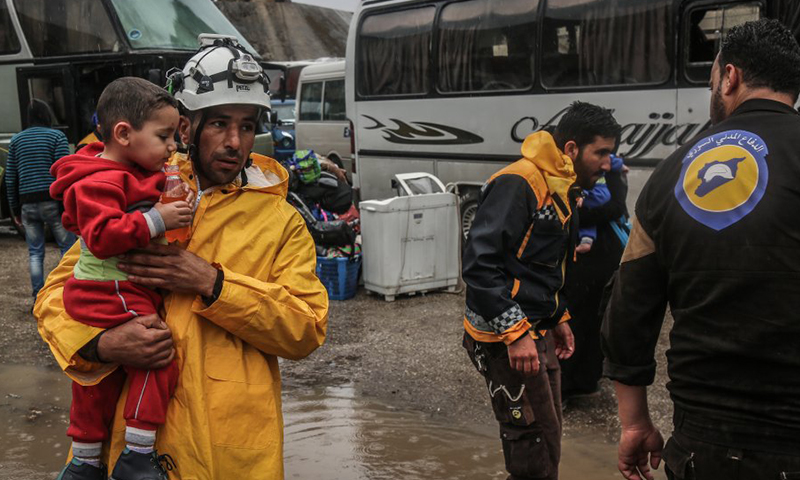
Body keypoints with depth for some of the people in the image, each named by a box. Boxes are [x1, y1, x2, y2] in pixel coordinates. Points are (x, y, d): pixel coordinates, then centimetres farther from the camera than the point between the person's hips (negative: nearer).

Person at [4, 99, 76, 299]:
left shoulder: (16, 140, 11)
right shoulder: (57, 136, -1)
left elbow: (10, 178, 10)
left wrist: (15, 209, 16)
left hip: (27, 204, 4)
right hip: (52, 201, -4)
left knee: (35, 253, 9)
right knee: (68, 247, 6)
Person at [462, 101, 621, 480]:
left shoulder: (563, 190, 13)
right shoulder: (518, 183, -19)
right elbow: (480, 263, -26)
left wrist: (558, 317, 19)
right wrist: (516, 332, -26)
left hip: (537, 333, 10)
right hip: (504, 338, -10)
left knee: (547, 434, 18)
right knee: (535, 446, -5)